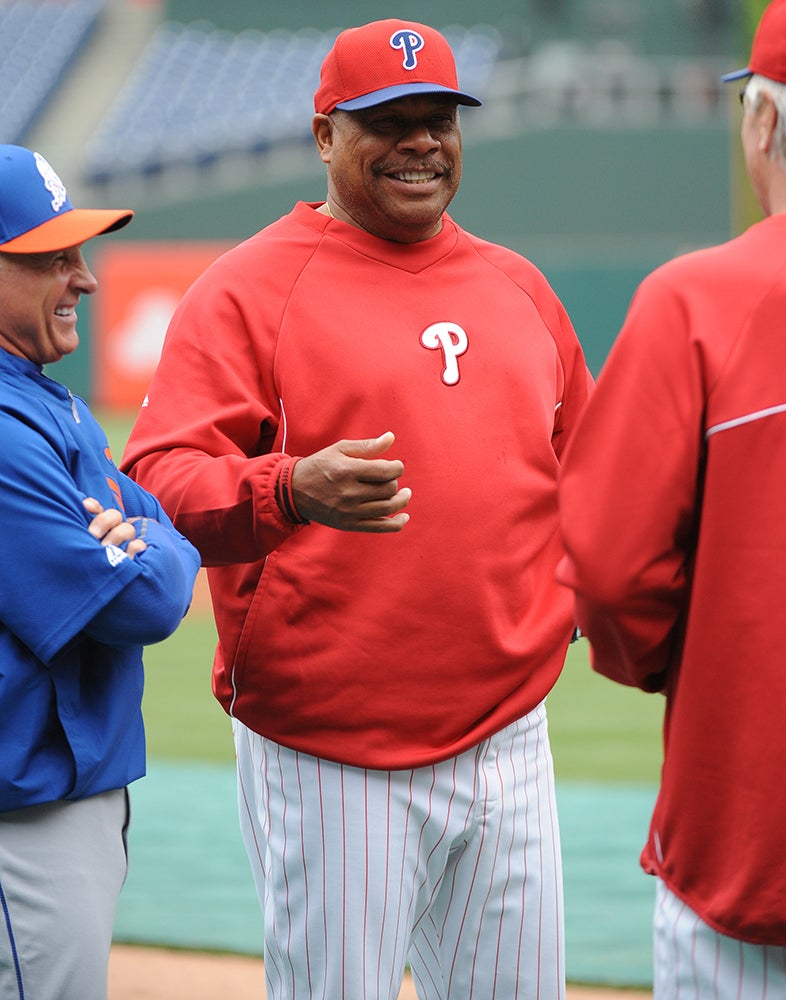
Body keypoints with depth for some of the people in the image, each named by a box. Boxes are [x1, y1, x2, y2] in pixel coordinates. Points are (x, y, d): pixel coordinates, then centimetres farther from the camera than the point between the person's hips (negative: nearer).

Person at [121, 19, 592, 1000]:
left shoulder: (517, 286, 15)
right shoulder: (245, 287, -5)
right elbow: (160, 480, -16)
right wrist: (291, 492, -34)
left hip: (505, 734, 6)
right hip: (328, 759, -6)